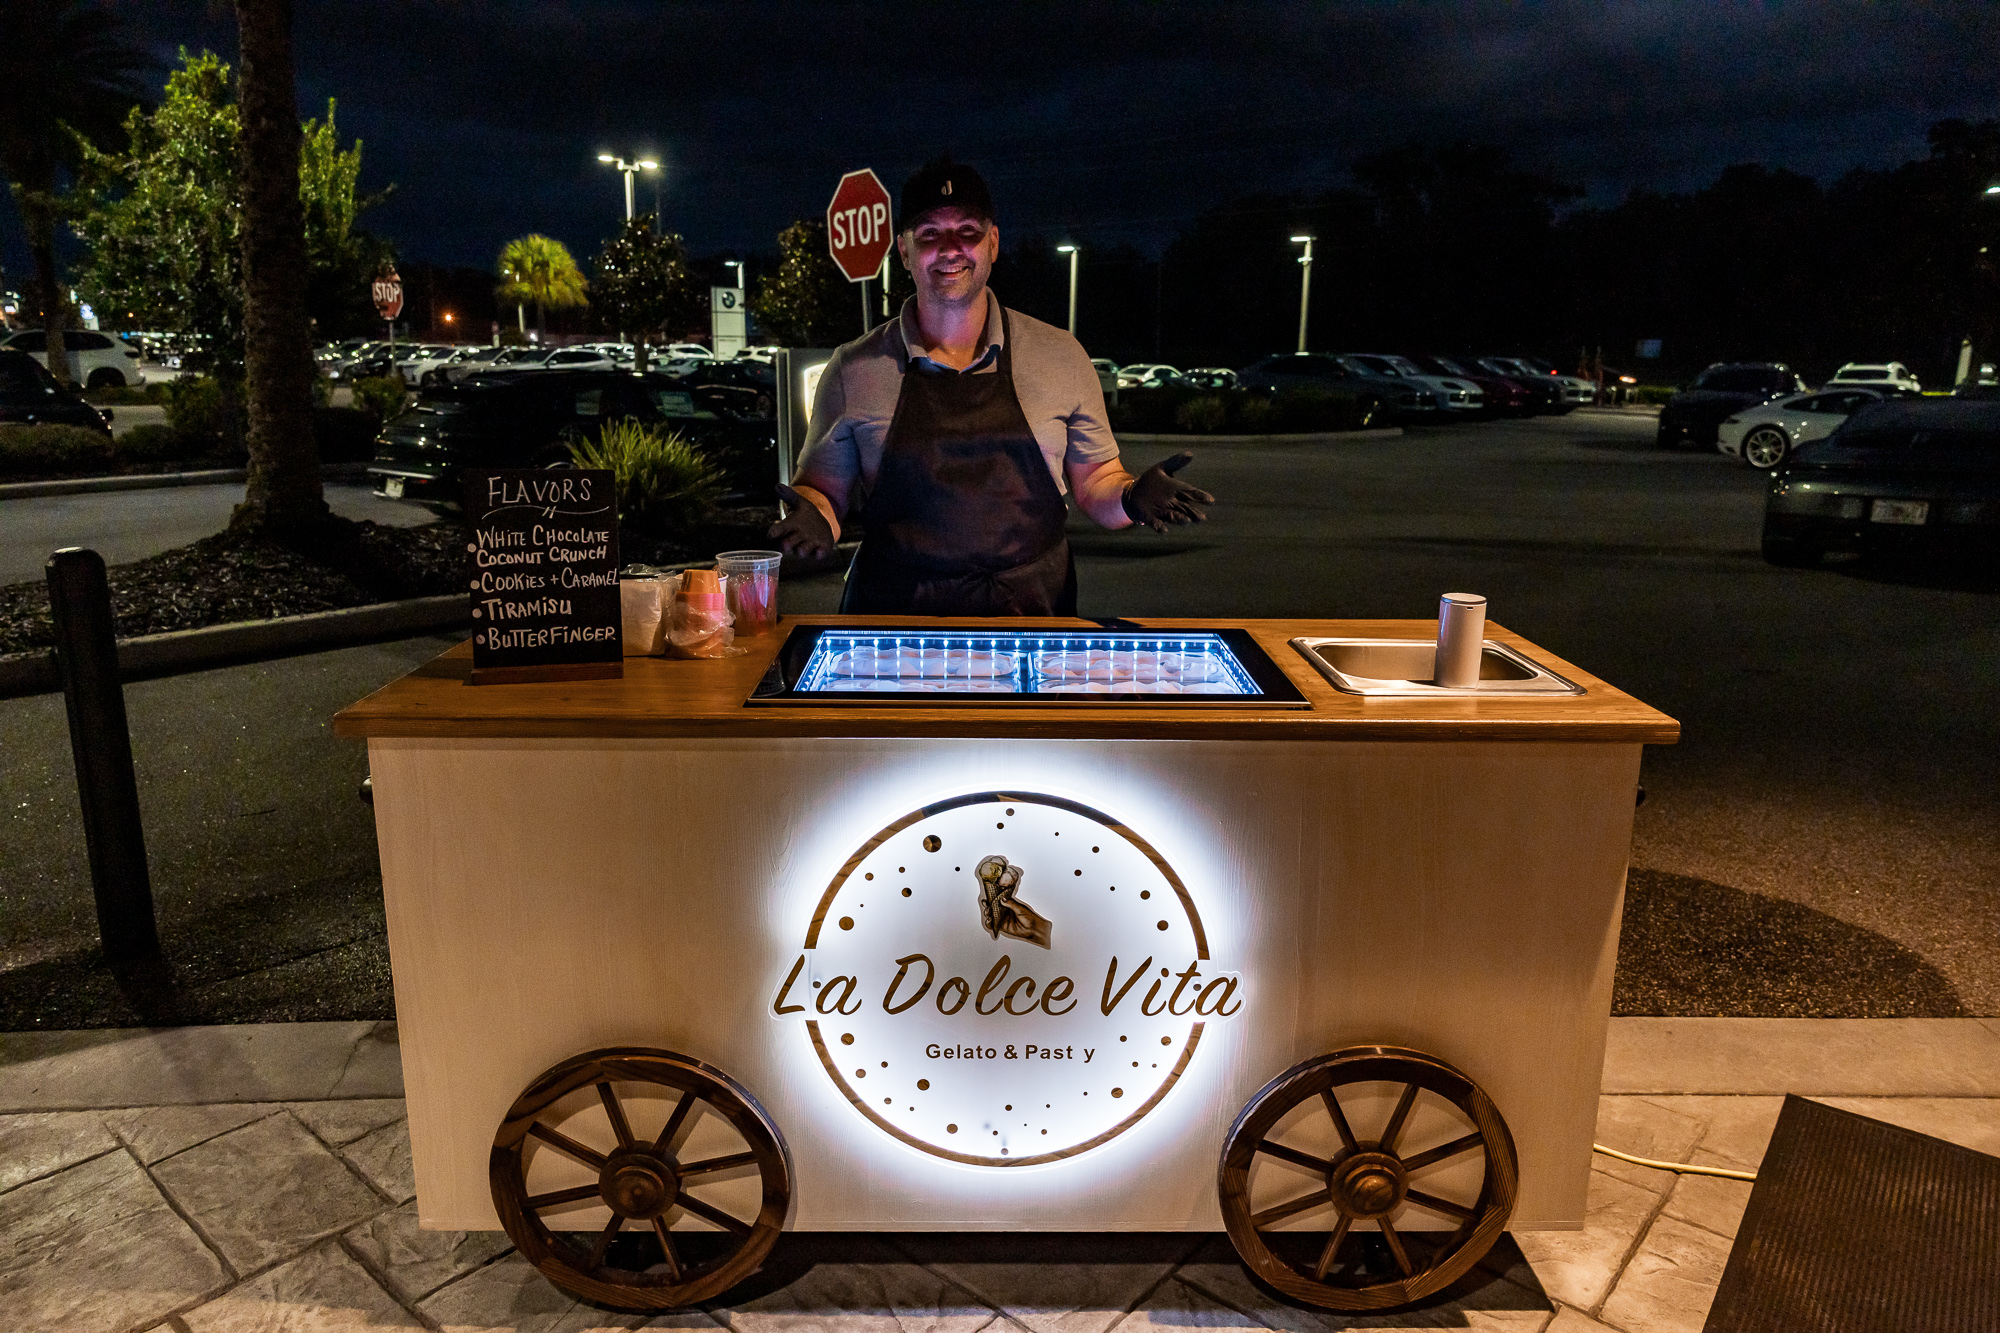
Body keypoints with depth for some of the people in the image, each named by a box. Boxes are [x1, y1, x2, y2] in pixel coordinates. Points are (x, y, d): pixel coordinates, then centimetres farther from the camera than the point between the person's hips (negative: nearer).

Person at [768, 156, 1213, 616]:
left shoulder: (1061, 357, 7)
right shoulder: (854, 369, 5)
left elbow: (1094, 482, 13)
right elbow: (824, 486, 12)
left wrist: (1132, 498, -7)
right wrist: (814, 516, -9)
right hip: (896, 614, -1)